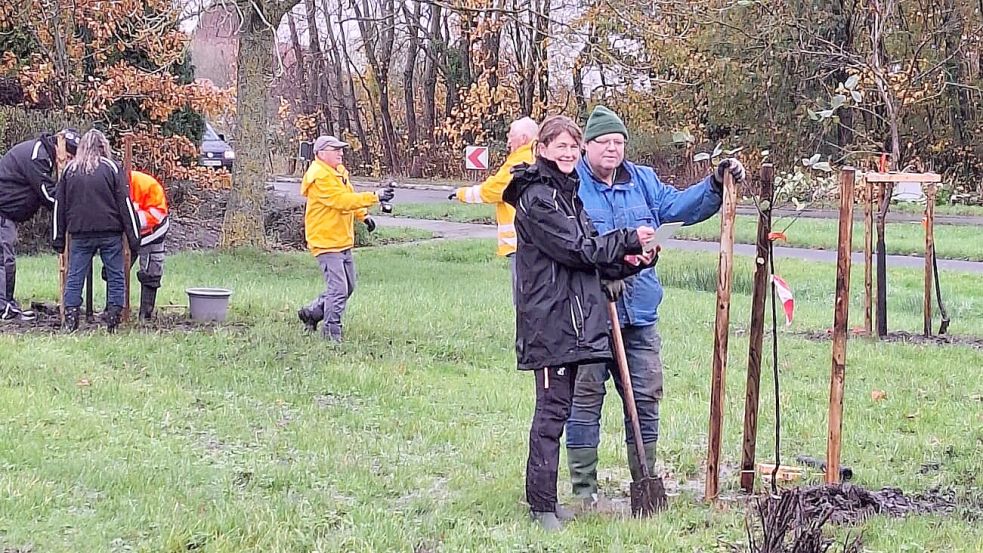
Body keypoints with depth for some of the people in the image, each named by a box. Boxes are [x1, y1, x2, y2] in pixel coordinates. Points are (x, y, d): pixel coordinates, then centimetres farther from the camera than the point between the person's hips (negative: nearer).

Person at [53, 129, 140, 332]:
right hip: (110, 233, -2)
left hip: (79, 234, 2)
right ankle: (113, 320, 2)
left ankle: (70, 321, 1)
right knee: (115, 277, 6)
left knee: (74, 278, 7)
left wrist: (59, 238, 15)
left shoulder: (70, 169, 8)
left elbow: (59, 206, 10)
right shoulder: (112, 168, -1)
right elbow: (125, 203, -3)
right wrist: (134, 236, 0)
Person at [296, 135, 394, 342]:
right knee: (338, 288, -12)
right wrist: (375, 197, -32)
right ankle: (331, 333, -1)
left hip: (344, 242, 10)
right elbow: (341, 200, -28)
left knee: (348, 287, 16)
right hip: (326, 242, -10)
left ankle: (310, 313, 30)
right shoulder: (319, 177, -19)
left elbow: (348, 197, 26)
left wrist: (363, 215, 10)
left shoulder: (338, 172, 13)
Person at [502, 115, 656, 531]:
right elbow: (577, 250, -15)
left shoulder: (567, 193, 20)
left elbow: (586, 254, 19)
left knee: (558, 409, 12)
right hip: (550, 320, -9)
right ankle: (541, 506, -2)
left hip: (573, 319, 10)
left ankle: (546, 500, 18)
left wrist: (626, 262, 2)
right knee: (551, 411, -7)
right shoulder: (537, 197, -11)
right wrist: (629, 240, -9)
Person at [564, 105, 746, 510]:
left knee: (646, 398, 10)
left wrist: (715, 185, 0)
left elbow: (679, 205, 14)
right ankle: (584, 489, 9)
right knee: (585, 399, 1)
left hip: (639, 312, 6)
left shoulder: (642, 182, 14)